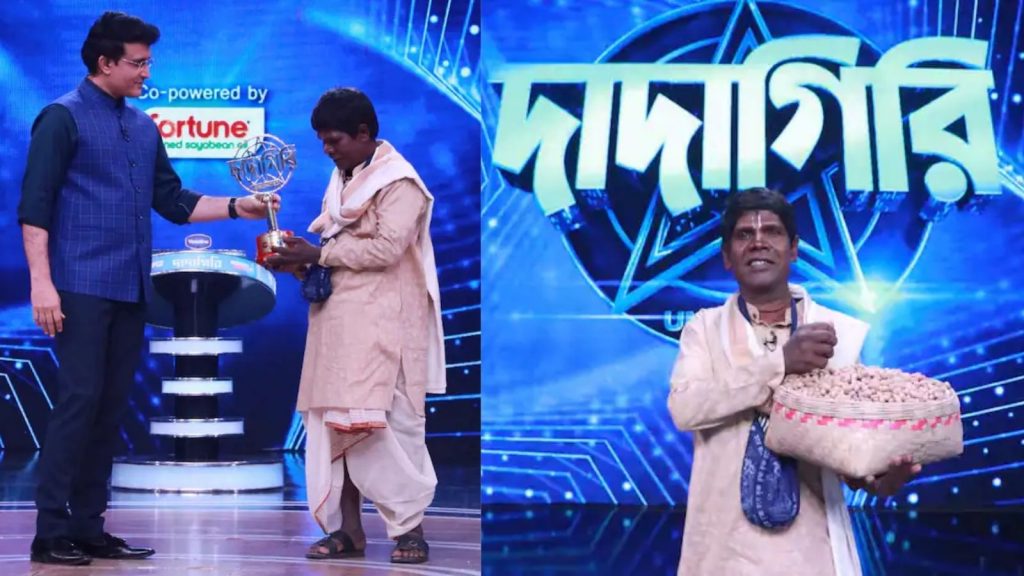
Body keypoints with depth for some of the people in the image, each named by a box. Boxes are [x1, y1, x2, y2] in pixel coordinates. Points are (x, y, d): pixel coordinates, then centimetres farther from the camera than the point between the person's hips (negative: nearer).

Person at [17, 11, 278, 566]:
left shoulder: (143, 128, 17)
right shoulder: (63, 118, -3)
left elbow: (174, 202, 20)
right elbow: (34, 207, -8)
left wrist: (238, 207, 8)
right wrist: (41, 282, -17)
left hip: (130, 291, 7)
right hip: (82, 287, -7)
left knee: (110, 408, 6)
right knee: (79, 401, -11)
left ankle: (88, 527, 11)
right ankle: (50, 531, -7)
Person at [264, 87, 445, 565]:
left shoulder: (399, 181, -7)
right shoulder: (342, 179, 18)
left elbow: (386, 247, -17)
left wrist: (318, 254, -14)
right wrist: (297, 259, -1)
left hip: (380, 324, -8)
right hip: (338, 320, 8)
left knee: (388, 424, -8)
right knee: (331, 422, 4)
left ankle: (408, 527, -1)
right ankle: (346, 529, 8)